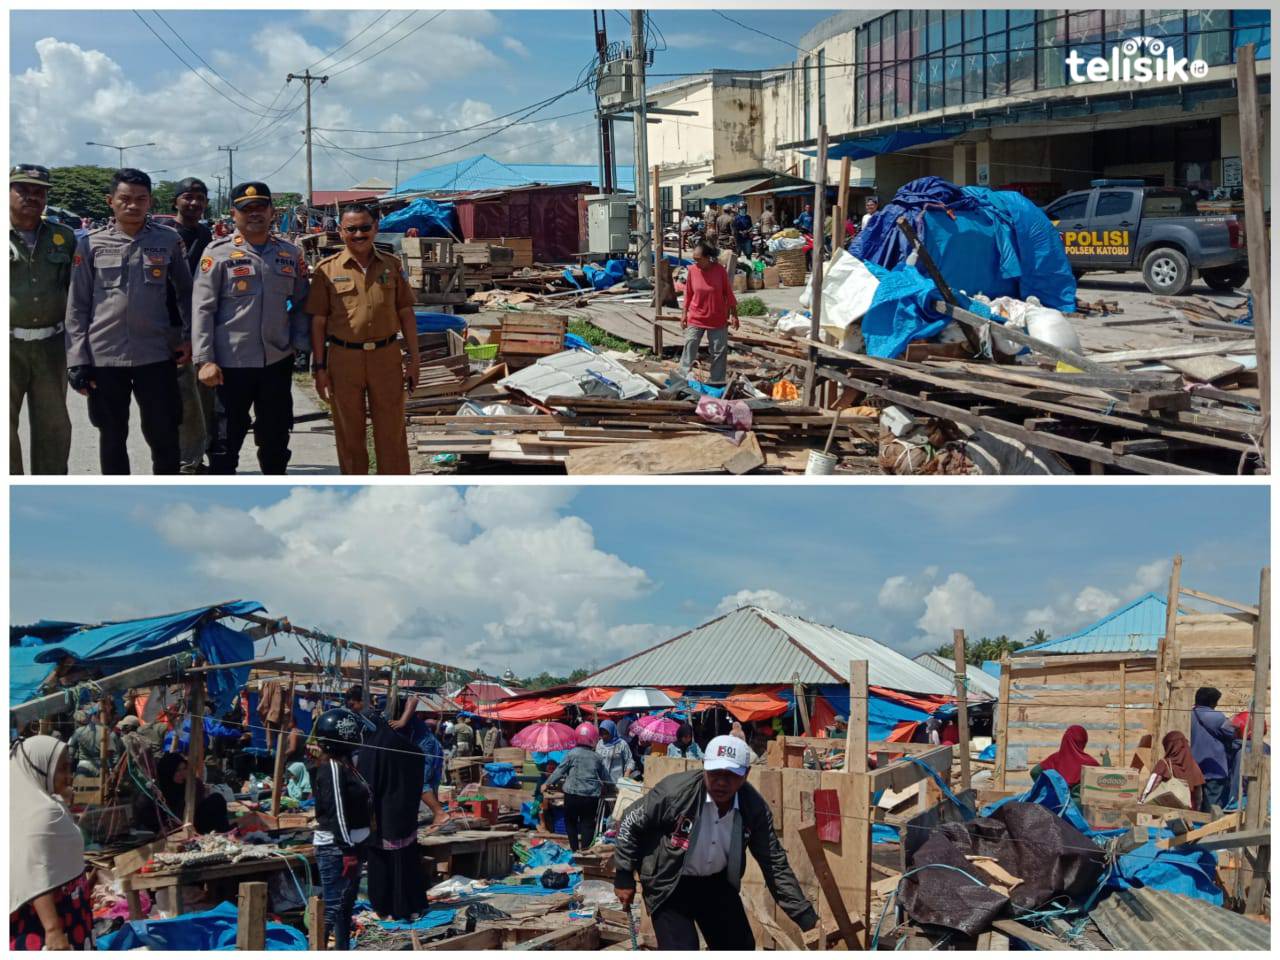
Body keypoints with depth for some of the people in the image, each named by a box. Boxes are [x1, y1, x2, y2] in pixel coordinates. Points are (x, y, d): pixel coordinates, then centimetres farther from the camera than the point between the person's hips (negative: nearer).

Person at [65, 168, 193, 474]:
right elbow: (77, 306, 2)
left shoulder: (169, 240, 2)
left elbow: (185, 291, 13)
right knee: (112, 437, 11)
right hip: (104, 356, 0)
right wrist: (77, 360, -3)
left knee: (163, 435, 4)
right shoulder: (91, 244, 1)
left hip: (156, 354, 0)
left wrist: (188, 336, 3)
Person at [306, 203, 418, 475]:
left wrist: (413, 359, 4)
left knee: (392, 432, 6)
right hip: (343, 358, -1)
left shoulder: (392, 265, 5)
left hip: (387, 357, 1)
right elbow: (318, 321, 1)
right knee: (349, 434, 9)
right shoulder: (327, 269, -1)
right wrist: (319, 367, -2)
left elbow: (406, 314, 7)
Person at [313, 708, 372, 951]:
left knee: (346, 906, 16)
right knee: (332, 907, -11)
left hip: (351, 845, 10)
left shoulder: (345, 764, 13)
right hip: (336, 848, -10)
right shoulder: (332, 769, -17)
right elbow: (336, 813, -21)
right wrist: (348, 850, -21)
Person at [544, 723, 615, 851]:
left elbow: (560, 771, -2)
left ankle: (574, 849, 13)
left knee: (570, 821, 14)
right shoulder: (598, 758, 2)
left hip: (572, 794, -1)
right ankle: (585, 849, 1)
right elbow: (606, 776, 11)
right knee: (588, 823, 8)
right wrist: (616, 785, 30)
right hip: (592, 796, 1)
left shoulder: (572, 754, -5)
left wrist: (548, 784, 10)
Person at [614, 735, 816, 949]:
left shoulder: (754, 807, -17)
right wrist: (624, 877, -9)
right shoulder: (675, 791, -28)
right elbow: (630, 823, -12)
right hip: (669, 885, -5)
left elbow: (774, 863, -6)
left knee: (741, 948, 14)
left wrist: (805, 915, -8)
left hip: (717, 882, 5)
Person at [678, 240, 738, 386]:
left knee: (719, 350, 6)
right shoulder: (692, 271, -8)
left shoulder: (720, 271, -12)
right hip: (695, 318, 0)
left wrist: (733, 314, -2)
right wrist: (684, 313, 5)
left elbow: (728, 293, -3)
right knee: (689, 346, -3)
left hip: (718, 319, 0)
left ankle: (717, 381, 18)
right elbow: (688, 294, 3)